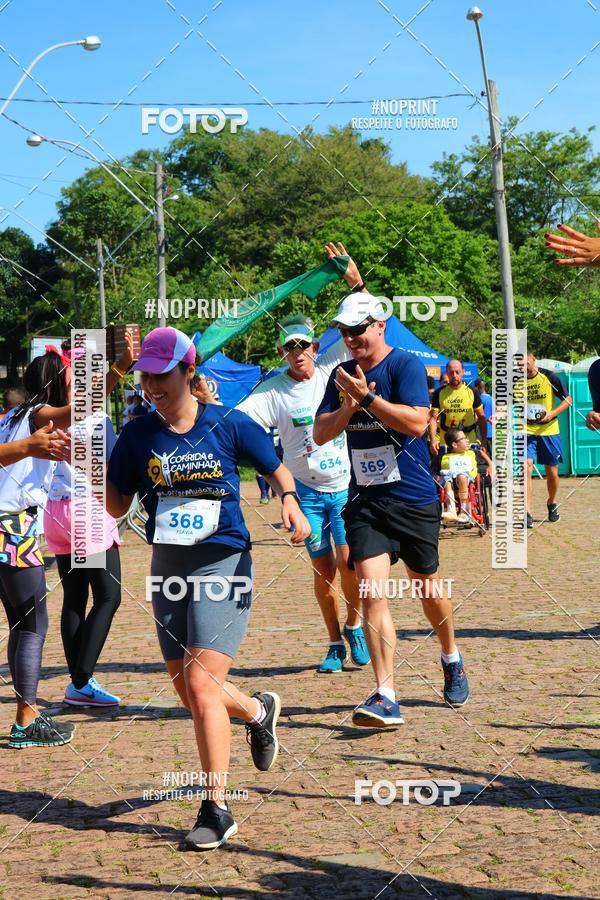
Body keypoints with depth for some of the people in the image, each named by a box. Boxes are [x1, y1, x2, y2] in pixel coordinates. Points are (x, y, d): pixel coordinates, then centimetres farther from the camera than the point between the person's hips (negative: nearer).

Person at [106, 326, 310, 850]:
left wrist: (289, 501, -13)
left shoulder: (228, 425, -6)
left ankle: (217, 811, -5)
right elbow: (116, 506, 5)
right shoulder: (138, 436, 1)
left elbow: (276, 468, 7)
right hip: (167, 570, 5)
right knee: (188, 690, 12)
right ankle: (259, 711, 44)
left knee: (201, 685, -15)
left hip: (222, 566, -5)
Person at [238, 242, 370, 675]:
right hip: (307, 489, 0)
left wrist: (355, 281, -13)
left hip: (346, 484, 0)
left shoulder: (332, 368, -1)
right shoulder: (274, 389, -3)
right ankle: (335, 643, 19)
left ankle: (354, 625, 15)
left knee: (348, 561, -12)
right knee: (323, 568, 3)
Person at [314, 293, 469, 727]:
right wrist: (347, 407, -11)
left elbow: (417, 422, -22)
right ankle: (386, 698, -13)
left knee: (427, 589, 12)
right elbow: (321, 434, 6)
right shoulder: (342, 375, 9)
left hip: (414, 498, -4)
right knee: (372, 593, -11)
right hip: (364, 500, 4)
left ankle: (452, 659, 41)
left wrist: (366, 397, -24)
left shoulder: (405, 365, -9)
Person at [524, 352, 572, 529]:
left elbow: (567, 400, -1)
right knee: (526, 468, -16)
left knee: (552, 472, 8)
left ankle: (552, 504, 36)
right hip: (526, 431, 0)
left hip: (549, 430, 0)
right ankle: (527, 513, -16)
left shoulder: (549, 377, -5)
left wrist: (552, 413, -16)